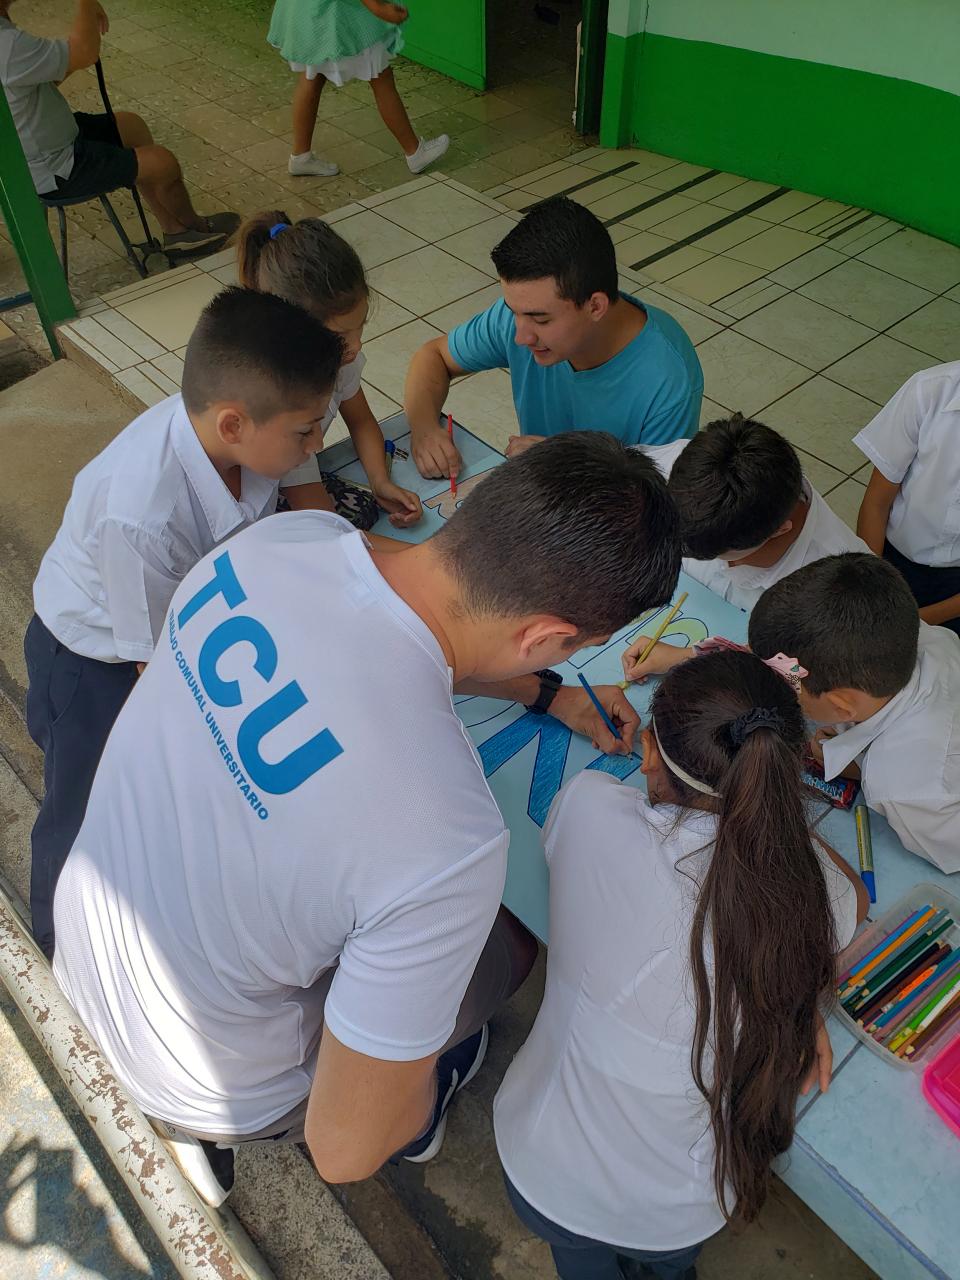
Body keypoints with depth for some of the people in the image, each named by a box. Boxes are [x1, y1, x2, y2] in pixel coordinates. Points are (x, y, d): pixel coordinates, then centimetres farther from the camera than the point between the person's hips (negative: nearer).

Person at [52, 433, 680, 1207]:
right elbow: (346, 1150, -25)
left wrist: (547, 694, 5)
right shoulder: (448, 839, -41)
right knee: (509, 944, 15)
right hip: (212, 1085, -5)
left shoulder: (289, 535, -22)